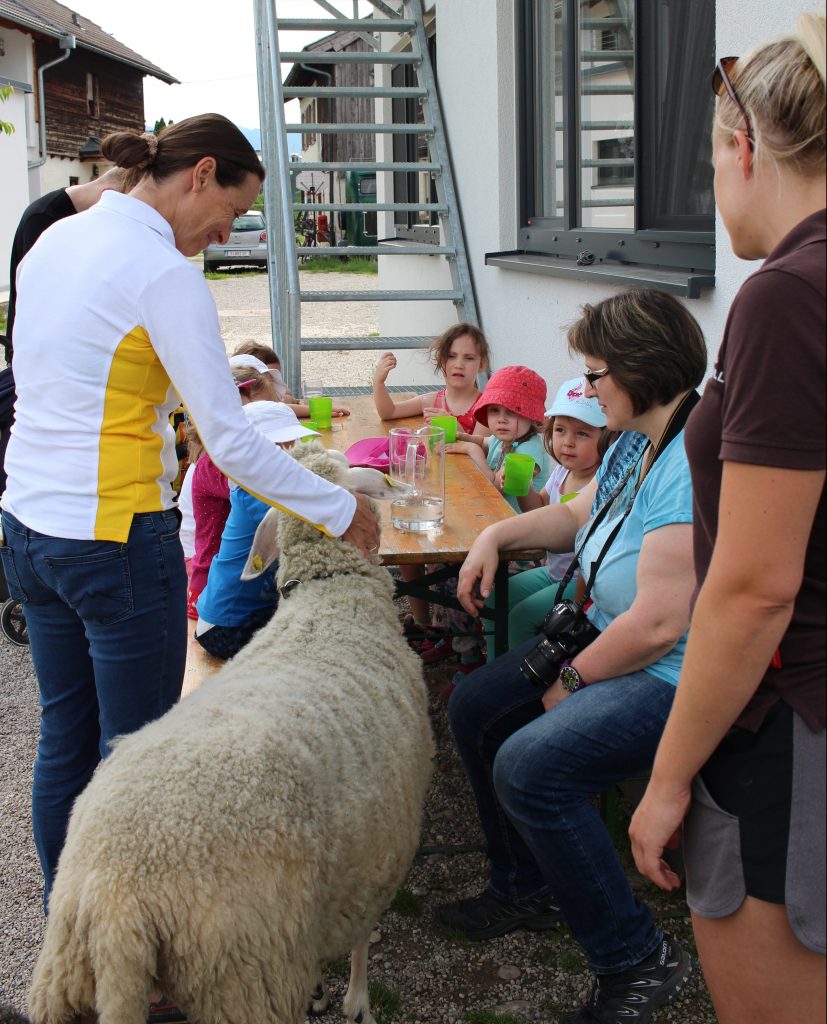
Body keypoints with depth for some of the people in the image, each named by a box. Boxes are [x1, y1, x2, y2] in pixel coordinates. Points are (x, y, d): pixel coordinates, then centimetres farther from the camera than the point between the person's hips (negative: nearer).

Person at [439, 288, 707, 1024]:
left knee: (530, 765, -27)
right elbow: (577, 515, 24)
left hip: (677, 680, -11)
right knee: (475, 708, 13)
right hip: (610, 641, 11)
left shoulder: (693, 467, -28)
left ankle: (638, 960, -8)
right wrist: (498, 533, 7)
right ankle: (528, 889, 28)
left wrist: (573, 680, -15)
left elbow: (658, 625, -30)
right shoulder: (635, 444, 5)